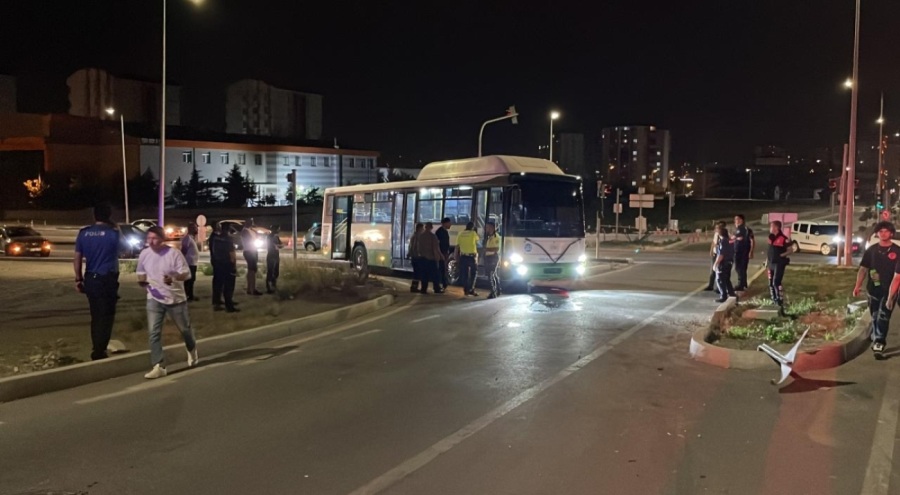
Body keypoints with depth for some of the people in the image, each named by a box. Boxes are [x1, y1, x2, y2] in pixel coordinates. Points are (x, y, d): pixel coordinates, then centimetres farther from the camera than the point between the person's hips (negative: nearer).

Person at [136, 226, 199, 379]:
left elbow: (186, 274, -15)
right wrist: (142, 280, -10)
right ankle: (158, 367, -6)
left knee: (184, 329, 15)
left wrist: (173, 278, -35)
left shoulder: (174, 253, -16)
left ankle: (192, 351, 46)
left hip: (176, 299, -3)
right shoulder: (144, 254, -2)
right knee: (154, 333, -9)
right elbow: (140, 272, 13)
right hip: (154, 299, 3)